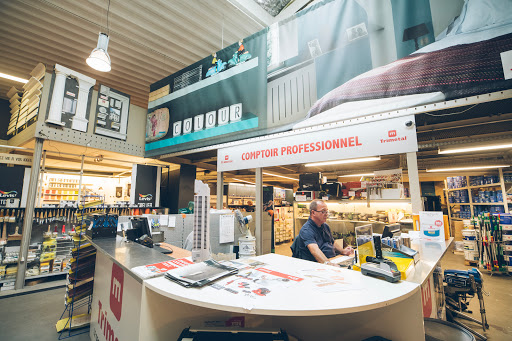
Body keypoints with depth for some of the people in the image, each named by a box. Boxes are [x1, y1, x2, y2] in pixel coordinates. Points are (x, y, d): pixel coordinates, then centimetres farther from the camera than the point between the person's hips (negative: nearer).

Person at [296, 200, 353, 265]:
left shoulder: (325, 226, 16)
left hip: (334, 259, 9)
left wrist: (343, 251, 8)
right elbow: (314, 250, -31)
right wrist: (327, 263, -46)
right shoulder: (306, 230, -15)